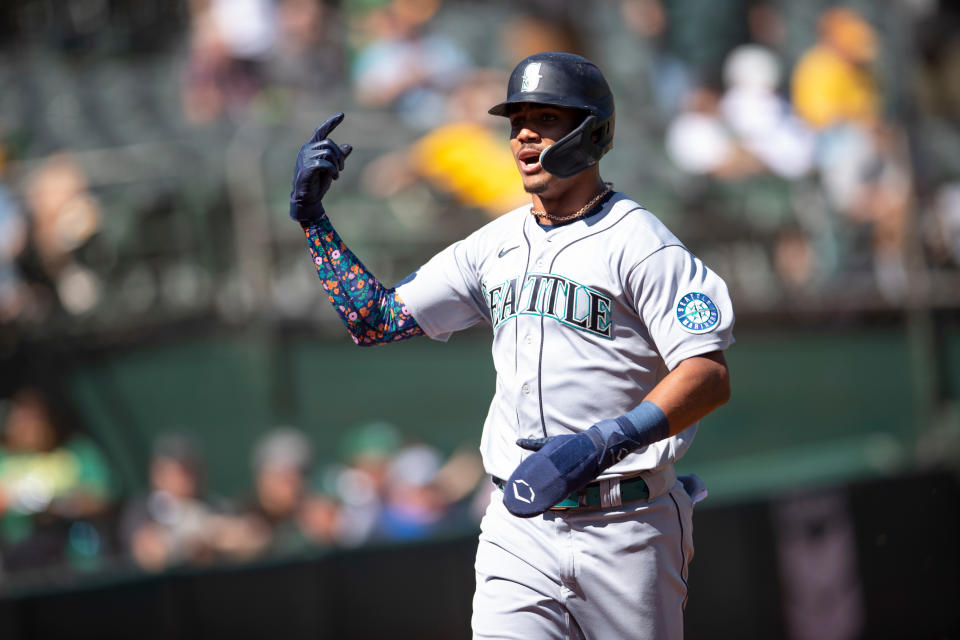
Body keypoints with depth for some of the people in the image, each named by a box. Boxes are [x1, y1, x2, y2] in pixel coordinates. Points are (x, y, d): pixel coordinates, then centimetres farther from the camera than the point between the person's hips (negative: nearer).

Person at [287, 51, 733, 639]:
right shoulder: (496, 245, 13)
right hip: (520, 523, 5)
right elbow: (375, 321, 16)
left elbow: (710, 377, -17)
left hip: (623, 529, -4)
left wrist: (604, 442, -29)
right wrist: (311, 215, 7)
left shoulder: (639, 243, -7)